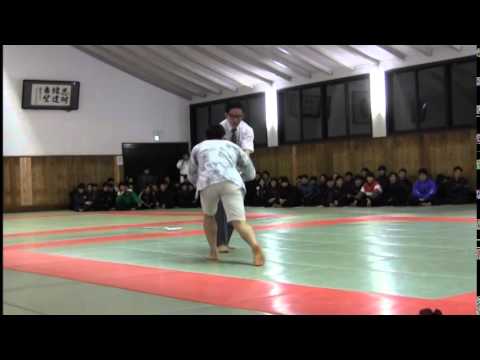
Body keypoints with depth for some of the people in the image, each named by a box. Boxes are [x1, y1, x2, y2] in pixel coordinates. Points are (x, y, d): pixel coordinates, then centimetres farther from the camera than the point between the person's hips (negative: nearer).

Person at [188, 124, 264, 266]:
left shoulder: (198, 147, 36)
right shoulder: (233, 146, 37)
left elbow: (192, 176, 44)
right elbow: (251, 173, 44)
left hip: (207, 183, 0)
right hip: (231, 182, 0)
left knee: (208, 216, 30)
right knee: (239, 222, -7)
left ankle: (213, 251, 26)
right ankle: (255, 247, -35)